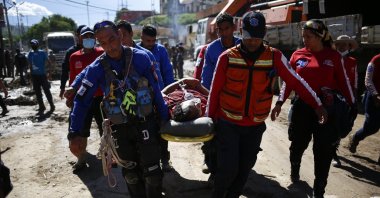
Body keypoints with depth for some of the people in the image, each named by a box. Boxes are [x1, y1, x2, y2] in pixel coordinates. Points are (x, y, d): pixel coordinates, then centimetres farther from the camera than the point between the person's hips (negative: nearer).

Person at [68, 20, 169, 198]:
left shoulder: (140, 57, -11)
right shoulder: (97, 68, -7)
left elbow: (155, 89, -3)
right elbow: (81, 100, -2)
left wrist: (164, 117, 1)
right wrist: (75, 131, -4)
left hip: (146, 124, -1)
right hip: (120, 129, 2)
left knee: (152, 173, 3)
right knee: (131, 174, 16)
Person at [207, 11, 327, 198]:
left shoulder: (274, 57, -5)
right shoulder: (227, 57, -8)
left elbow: (295, 81, 2)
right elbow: (215, 90, -2)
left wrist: (316, 104, 3)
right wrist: (210, 118, 2)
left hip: (255, 126, 2)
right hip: (228, 124, -2)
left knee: (244, 169, 13)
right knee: (228, 168, -4)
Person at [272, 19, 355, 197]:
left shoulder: (333, 56, 1)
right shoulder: (298, 54, 3)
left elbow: (343, 82, 4)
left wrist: (352, 104, 5)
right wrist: (280, 102, -1)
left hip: (327, 107, -1)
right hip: (302, 106, 1)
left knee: (323, 151, 3)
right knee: (298, 143, 13)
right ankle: (294, 168, 45)